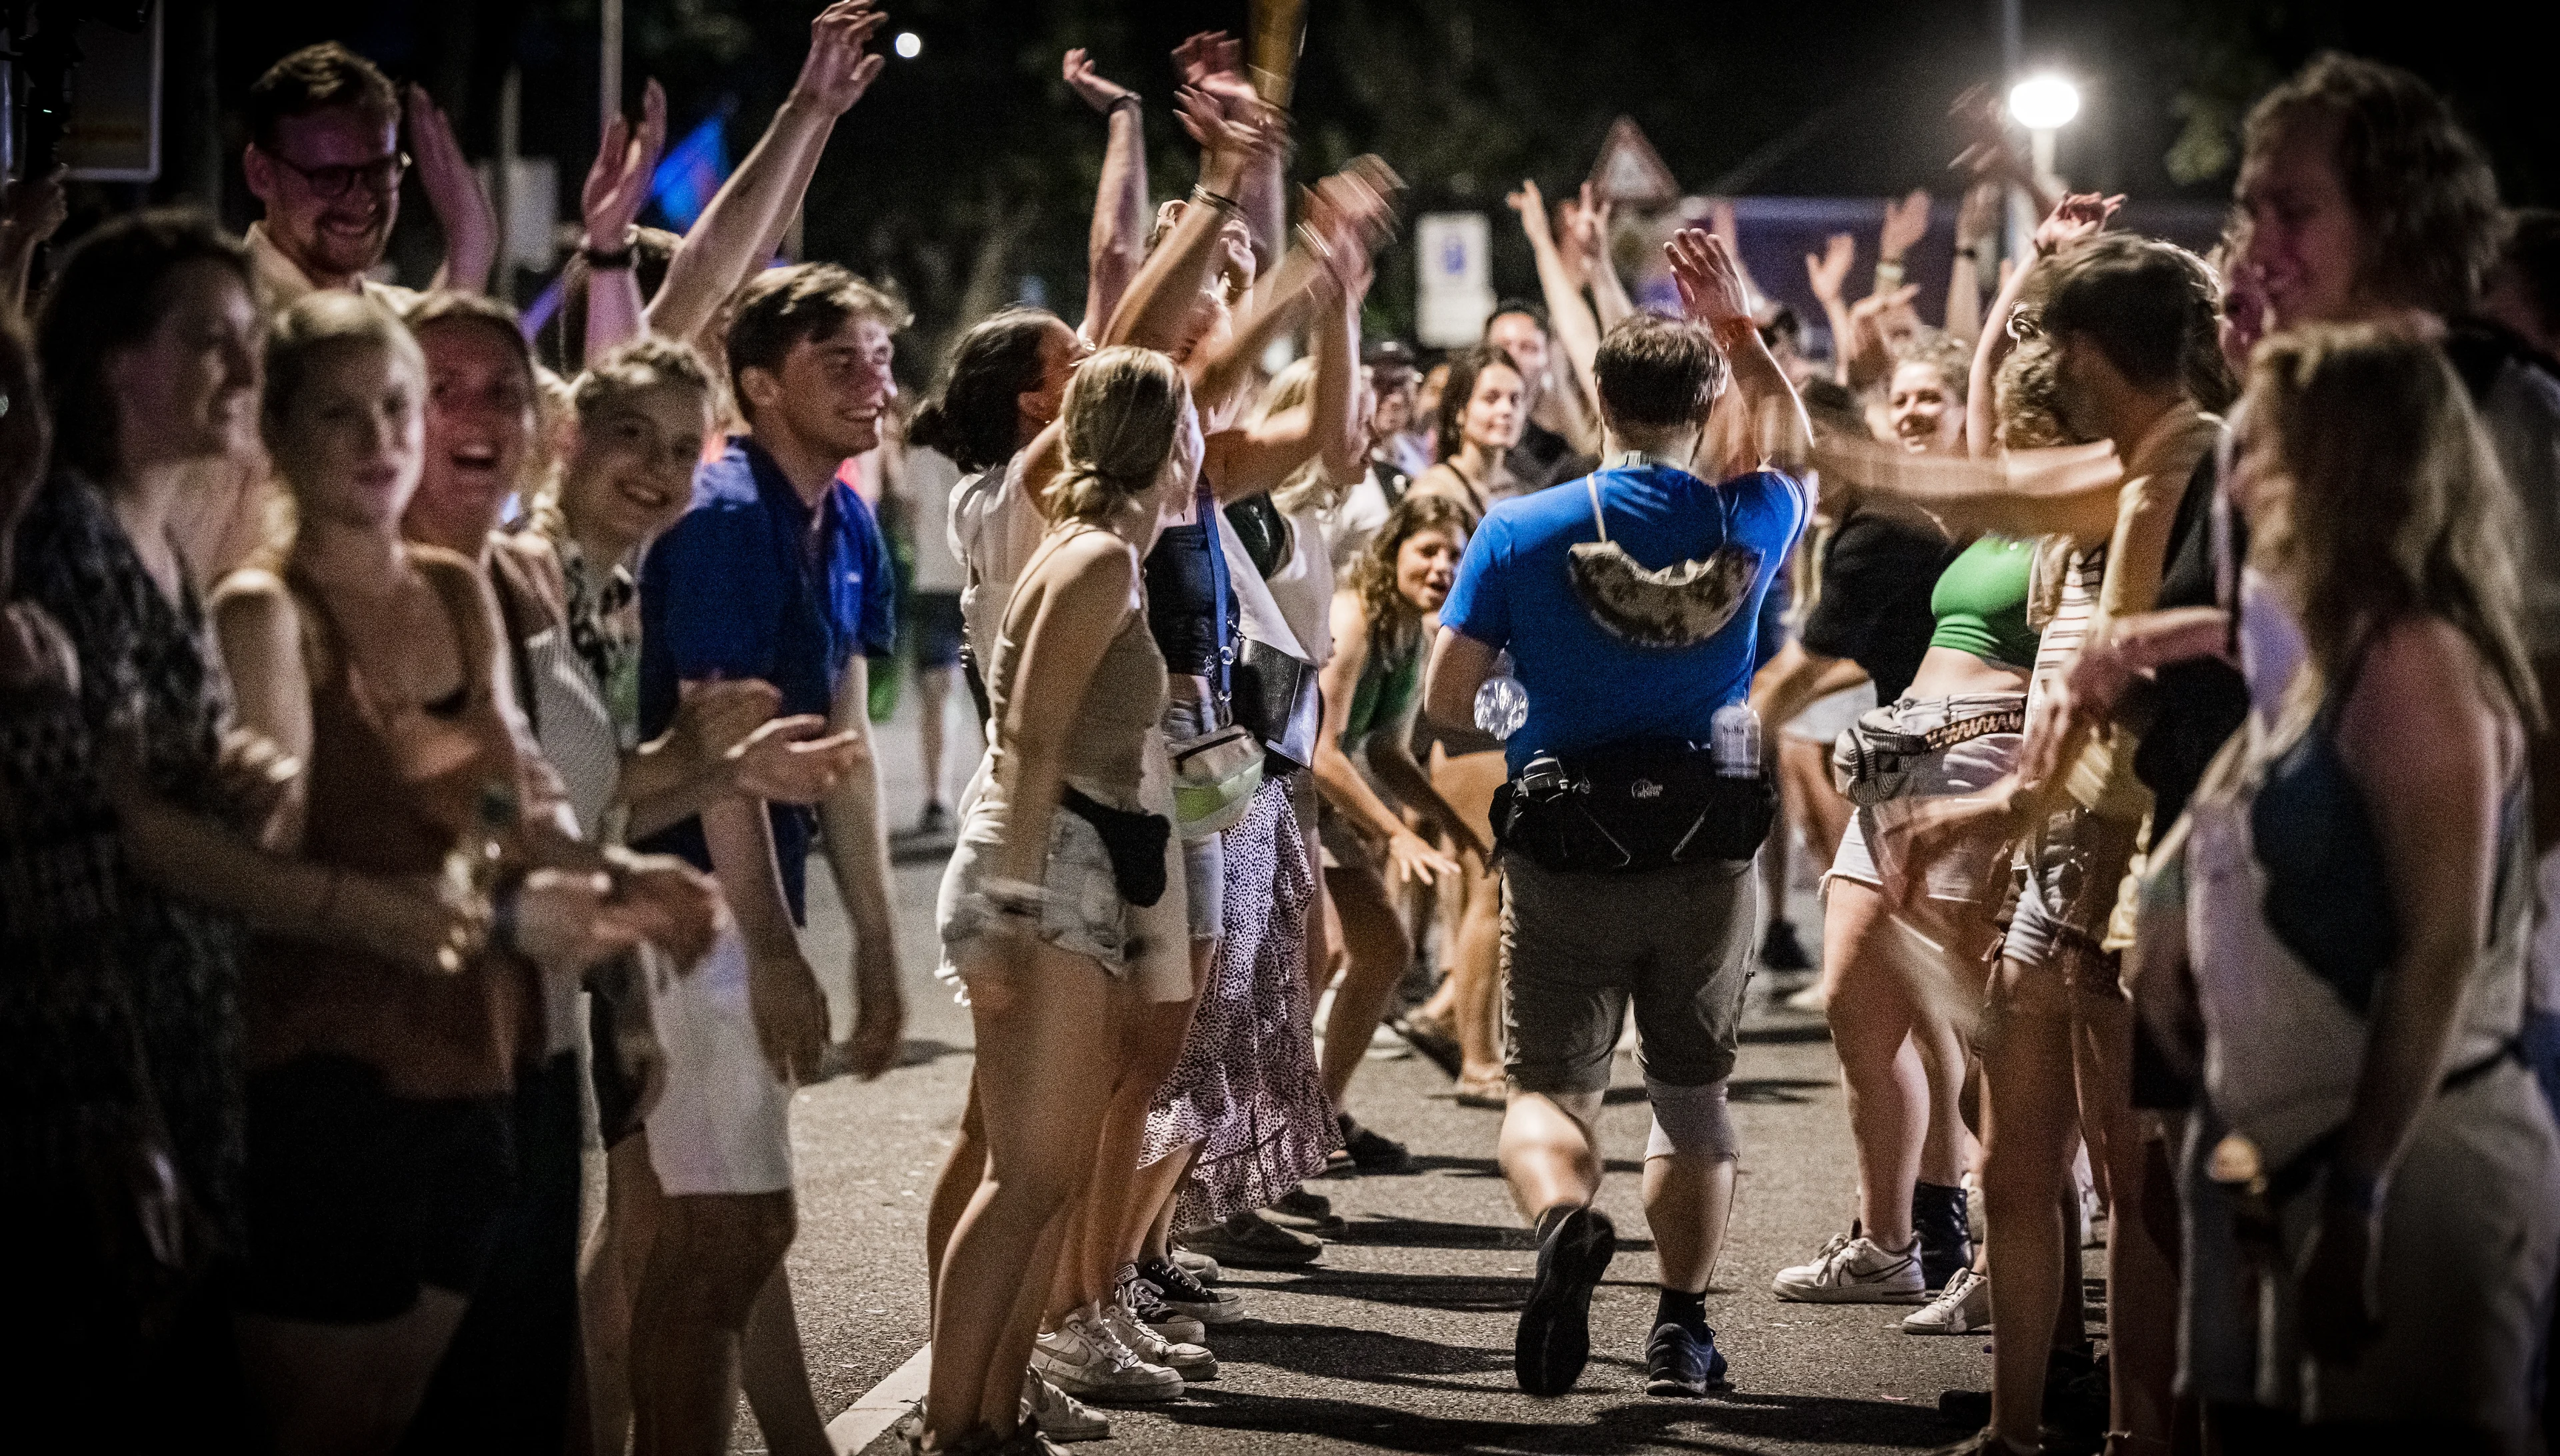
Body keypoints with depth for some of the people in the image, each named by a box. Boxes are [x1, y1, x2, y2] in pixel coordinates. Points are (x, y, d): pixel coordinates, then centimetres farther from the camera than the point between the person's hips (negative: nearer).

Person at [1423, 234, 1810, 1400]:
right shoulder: (1749, 523, -3)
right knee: (1692, 1093, 16)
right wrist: (1736, 324, 21)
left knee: (1549, 1086, 5)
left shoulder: (1520, 534, -8)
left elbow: (1443, 703, -3)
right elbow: (1788, 443, 22)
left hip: (1566, 855, -2)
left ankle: (1562, 1217, -25)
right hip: (1709, 855, 2)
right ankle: (1682, 1325, 16)